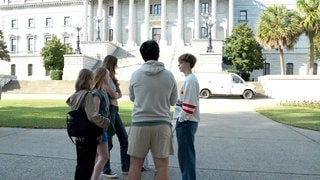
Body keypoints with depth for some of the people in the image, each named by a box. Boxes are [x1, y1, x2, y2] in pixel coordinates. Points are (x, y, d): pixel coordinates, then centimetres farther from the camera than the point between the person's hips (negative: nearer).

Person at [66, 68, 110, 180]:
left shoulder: (75, 96, 6)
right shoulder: (88, 95, -19)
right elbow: (93, 116, -30)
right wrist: (107, 122, -19)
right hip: (89, 136, -8)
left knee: (80, 164, 19)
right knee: (88, 166, 5)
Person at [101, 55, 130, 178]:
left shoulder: (111, 77, 18)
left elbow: (119, 94, 15)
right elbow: (113, 95, -15)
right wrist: (116, 94, 6)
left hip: (115, 110, 9)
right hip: (109, 110, -9)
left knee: (124, 138, 10)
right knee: (108, 141, 0)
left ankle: (126, 167, 19)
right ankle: (106, 170, 13)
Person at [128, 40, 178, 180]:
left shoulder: (135, 74, -2)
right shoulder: (169, 75, -2)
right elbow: (173, 101, 8)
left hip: (140, 123, 0)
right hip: (162, 123, 0)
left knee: (135, 165, 12)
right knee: (162, 166, 8)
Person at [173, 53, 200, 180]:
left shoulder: (190, 80, -15)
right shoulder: (189, 79, 15)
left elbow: (189, 103, -21)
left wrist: (181, 118, -14)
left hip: (186, 122, -10)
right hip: (185, 121, 10)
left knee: (186, 154, -2)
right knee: (184, 153, 17)